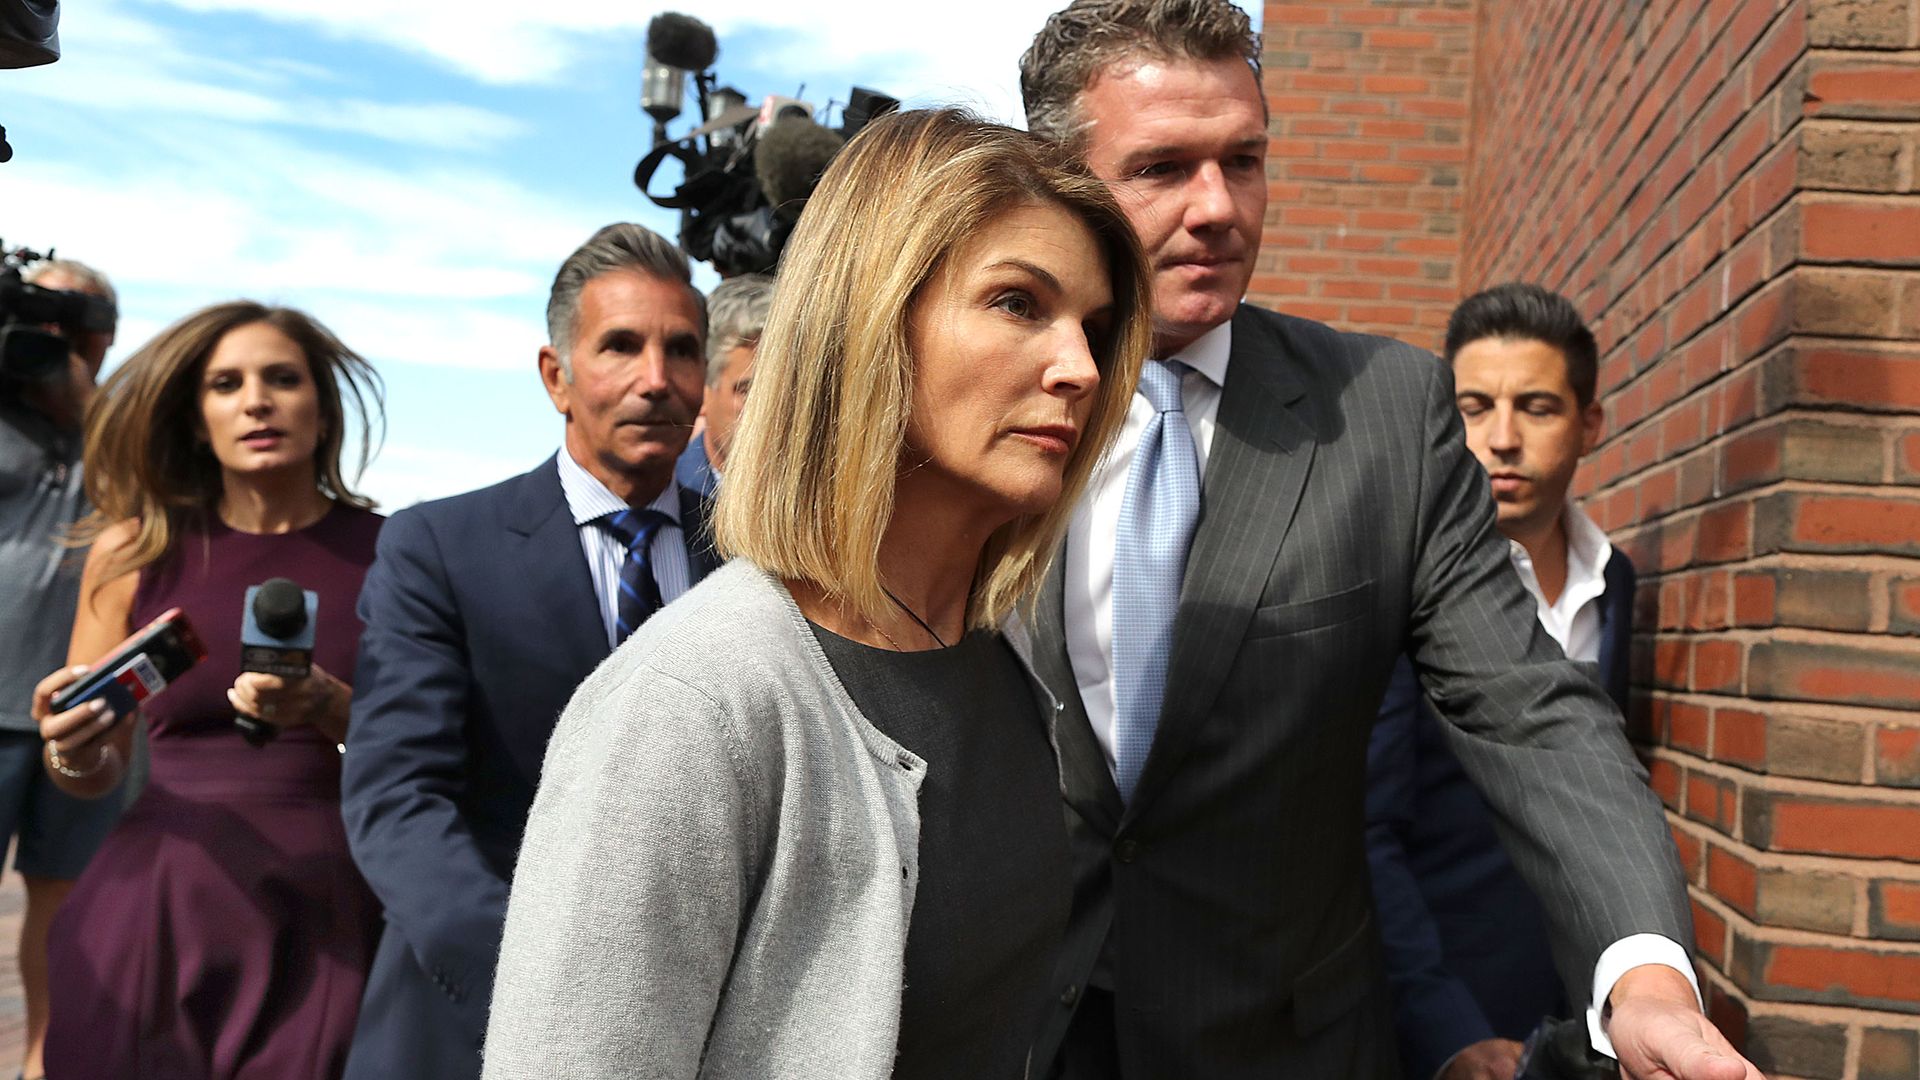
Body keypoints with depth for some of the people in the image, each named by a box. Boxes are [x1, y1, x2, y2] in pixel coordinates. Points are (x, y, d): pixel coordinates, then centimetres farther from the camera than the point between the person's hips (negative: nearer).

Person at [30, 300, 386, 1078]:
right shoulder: (135, 550, 3)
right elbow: (97, 775, 10)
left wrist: (332, 711, -19)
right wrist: (74, 752, -12)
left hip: (329, 918, -1)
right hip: (160, 910, 1)